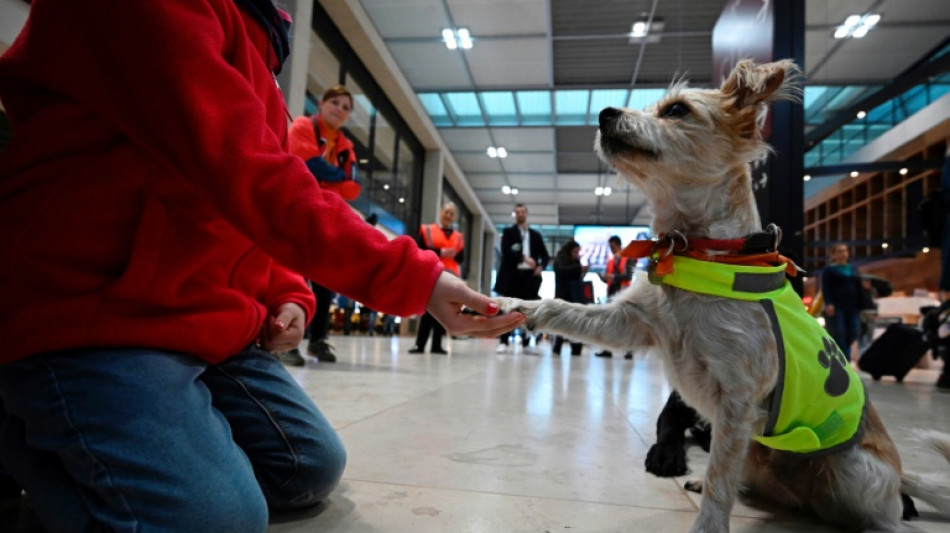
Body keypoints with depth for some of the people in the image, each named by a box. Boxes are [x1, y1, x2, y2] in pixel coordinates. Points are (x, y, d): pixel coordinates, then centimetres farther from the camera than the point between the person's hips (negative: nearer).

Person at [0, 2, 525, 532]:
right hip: (92, 319, -9)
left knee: (313, 467, 8)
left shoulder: (255, 43, 17)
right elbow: (246, 177, -26)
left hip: (218, 327, 10)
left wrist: (287, 298, 1)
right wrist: (413, 277, -26)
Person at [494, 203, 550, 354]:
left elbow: (545, 255, 16)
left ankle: (526, 344, 10)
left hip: (530, 276, 3)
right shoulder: (508, 232, 7)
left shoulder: (535, 235, 17)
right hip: (512, 275, -3)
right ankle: (503, 342, 3)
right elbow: (506, 251, -10)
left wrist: (541, 266, -5)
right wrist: (524, 258, -22)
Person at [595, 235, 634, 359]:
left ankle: (629, 350, -3)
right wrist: (604, 278, -7)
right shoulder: (610, 261, 15)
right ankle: (607, 349, 7)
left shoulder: (628, 259, 0)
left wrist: (613, 277, -21)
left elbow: (628, 276, -11)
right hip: (611, 294, 5)